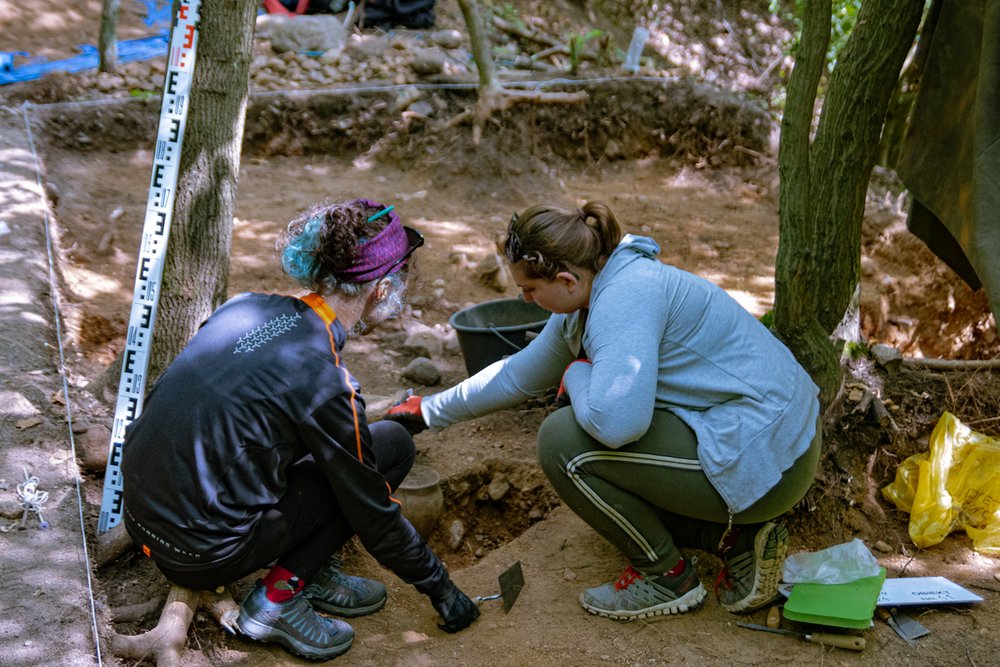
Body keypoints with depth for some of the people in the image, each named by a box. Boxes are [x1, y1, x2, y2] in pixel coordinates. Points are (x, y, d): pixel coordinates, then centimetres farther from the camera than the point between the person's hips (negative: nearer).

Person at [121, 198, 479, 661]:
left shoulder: (246, 307, 2)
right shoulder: (324, 384, -17)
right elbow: (374, 515, -7)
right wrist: (440, 588, 9)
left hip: (141, 515, 8)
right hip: (202, 557, -8)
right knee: (393, 445, -2)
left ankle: (313, 574, 19)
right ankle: (277, 599, 0)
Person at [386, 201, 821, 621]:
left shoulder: (625, 296, -23)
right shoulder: (583, 303, 8)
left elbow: (616, 421, -35)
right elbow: (519, 375, 23)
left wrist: (577, 375, -13)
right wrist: (428, 411, 30)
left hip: (764, 457, -10)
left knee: (563, 442, -14)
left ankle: (667, 576, 2)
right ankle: (737, 537, 14)